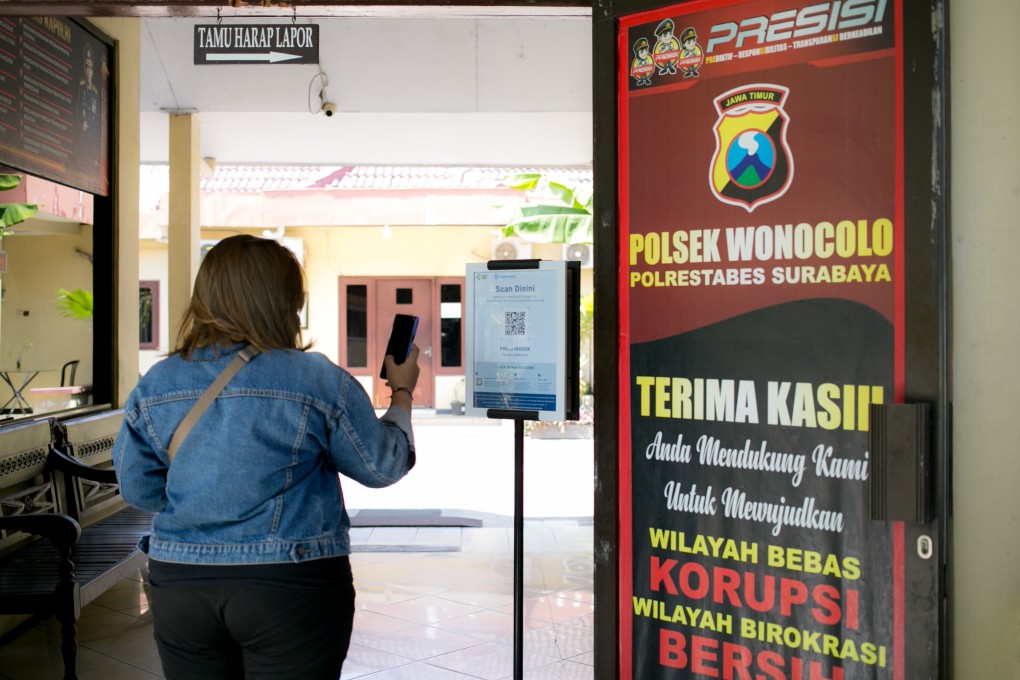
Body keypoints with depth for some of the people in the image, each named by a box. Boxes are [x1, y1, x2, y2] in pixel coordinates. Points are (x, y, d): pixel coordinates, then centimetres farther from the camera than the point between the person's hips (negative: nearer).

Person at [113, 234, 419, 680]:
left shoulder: (152, 386, -1)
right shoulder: (320, 381, -12)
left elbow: (139, 491, 8)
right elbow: (383, 467, 0)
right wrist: (402, 394, 16)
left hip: (177, 583, 4)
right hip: (291, 590, -3)